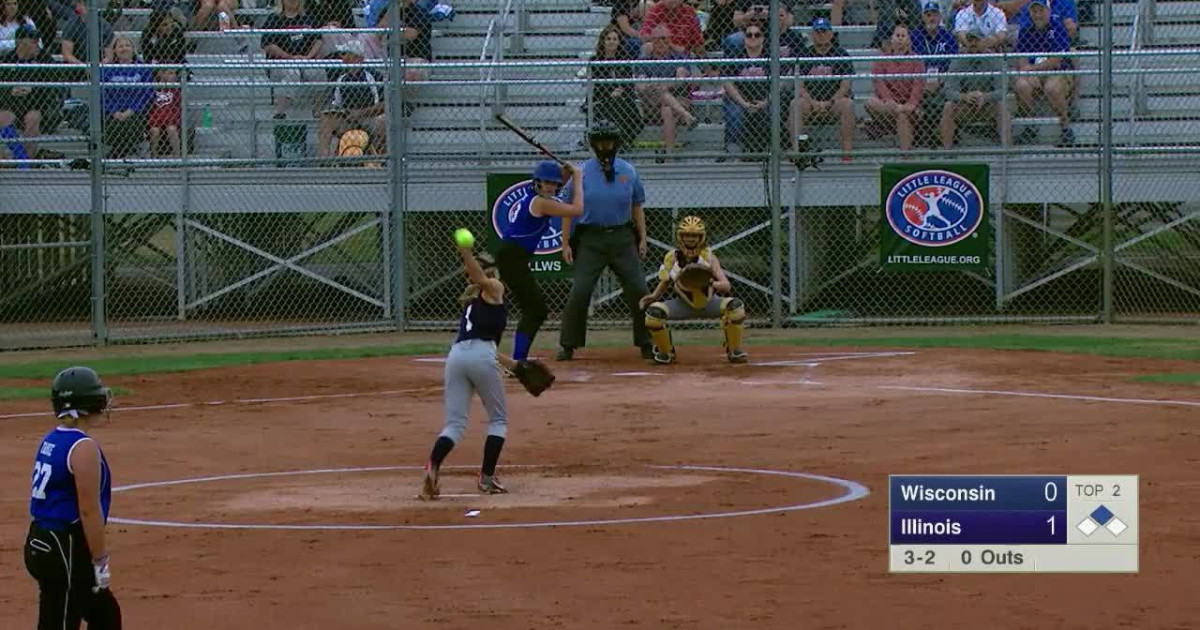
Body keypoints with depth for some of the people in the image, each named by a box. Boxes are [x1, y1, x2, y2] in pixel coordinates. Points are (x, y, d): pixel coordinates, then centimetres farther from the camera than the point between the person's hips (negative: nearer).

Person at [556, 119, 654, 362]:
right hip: (591, 239, -2)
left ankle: (647, 345, 9)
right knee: (579, 292, -9)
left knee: (638, 290, -2)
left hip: (623, 238, 2)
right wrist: (566, 244, -3)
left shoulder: (628, 171, 7)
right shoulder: (581, 173, 0)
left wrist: (642, 239, 6)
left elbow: (637, 208, 13)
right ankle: (568, 346, 1)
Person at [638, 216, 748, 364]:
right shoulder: (672, 258, -13)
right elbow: (664, 283, 2)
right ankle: (665, 352, 2)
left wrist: (712, 284, -47)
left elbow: (726, 285, -26)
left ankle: (735, 350, -6)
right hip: (683, 305, 1)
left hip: (709, 303, -1)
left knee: (734, 306, -30)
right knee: (654, 311, -25)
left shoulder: (709, 257, -19)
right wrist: (653, 296, -16)